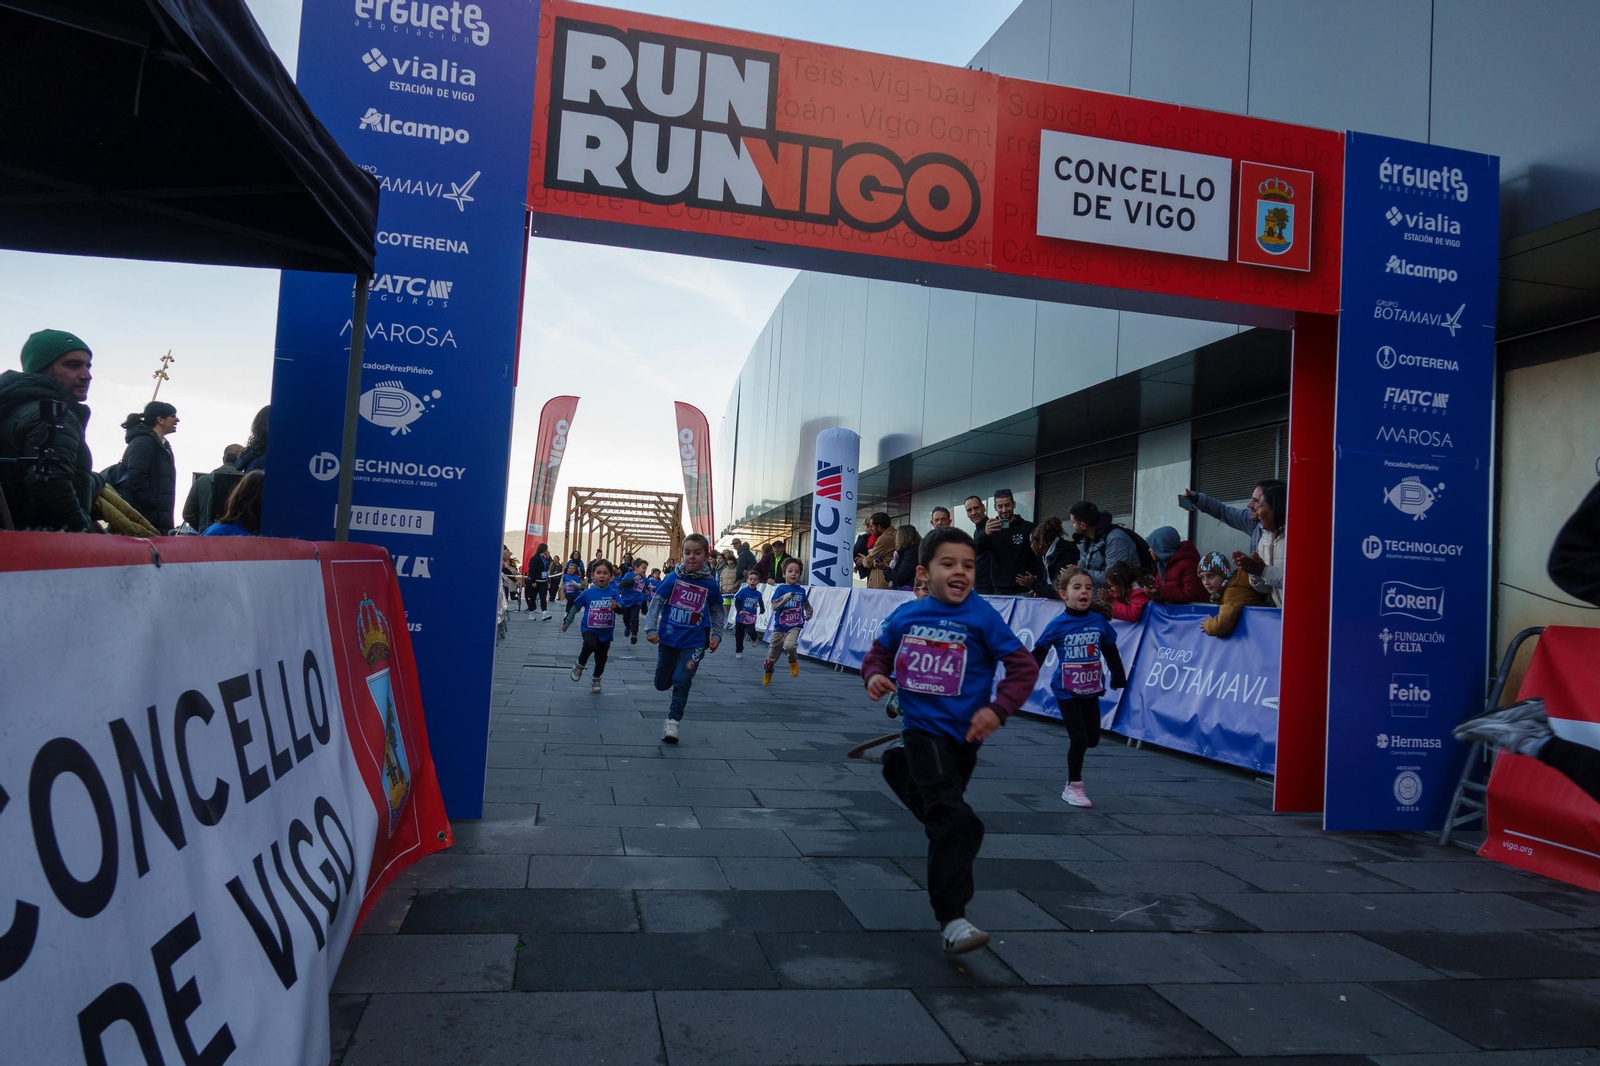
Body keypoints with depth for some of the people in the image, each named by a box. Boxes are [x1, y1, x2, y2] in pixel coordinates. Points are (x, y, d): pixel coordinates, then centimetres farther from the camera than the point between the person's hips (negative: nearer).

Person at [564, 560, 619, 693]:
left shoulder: (613, 593, -8)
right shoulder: (587, 593, -7)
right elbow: (574, 607, 6)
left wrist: (617, 606, -34)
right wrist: (566, 623, 12)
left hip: (606, 632, 2)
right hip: (589, 629, -2)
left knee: (601, 659, 12)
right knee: (591, 644, -33)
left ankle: (596, 681, 39)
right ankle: (580, 665, -5)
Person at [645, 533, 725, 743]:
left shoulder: (710, 585, -7)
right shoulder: (673, 578, -10)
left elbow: (717, 611, 8)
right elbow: (656, 602, -6)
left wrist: (716, 635, 1)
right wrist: (651, 629, -13)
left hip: (694, 643, -2)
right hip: (668, 639, 2)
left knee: (681, 682, -12)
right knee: (661, 683, 13)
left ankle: (672, 722, 0)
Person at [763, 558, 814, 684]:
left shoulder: (801, 590, 3)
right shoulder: (780, 589, -7)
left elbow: (806, 604, 24)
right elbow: (774, 606, -20)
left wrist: (808, 614, 14)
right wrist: (786, 598, -29)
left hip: (795, 626, 0)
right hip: (779, 626, 0)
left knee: (789, 645, -31)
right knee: (772, 653, 14)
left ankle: (793, 661, 1)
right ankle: (767, 671, 44)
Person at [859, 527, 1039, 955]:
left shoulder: (982, 616, -9)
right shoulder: (905, 615, 0)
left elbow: (1024, 666, -8)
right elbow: (879, 653, 16)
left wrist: (998, 709, -19)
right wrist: (874, 676, -6)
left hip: (963, 733, 1)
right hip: (922, 729, -1)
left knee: (943, 814, 19)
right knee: (953, 820, -12)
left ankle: (901, 767, 48)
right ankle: (952, 921, -6)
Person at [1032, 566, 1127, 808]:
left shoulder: (1099, 621, -3)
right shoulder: (1058, 625, -12)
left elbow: (1111, 652, 10)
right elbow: (1039, 654, -8)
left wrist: (1118, 677, 14)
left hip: (1091, 690, 4)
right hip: (1067, 691, -4)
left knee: (1092, 739, 10)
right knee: (1079, 739, -6)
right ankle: (1073, 787, 12)